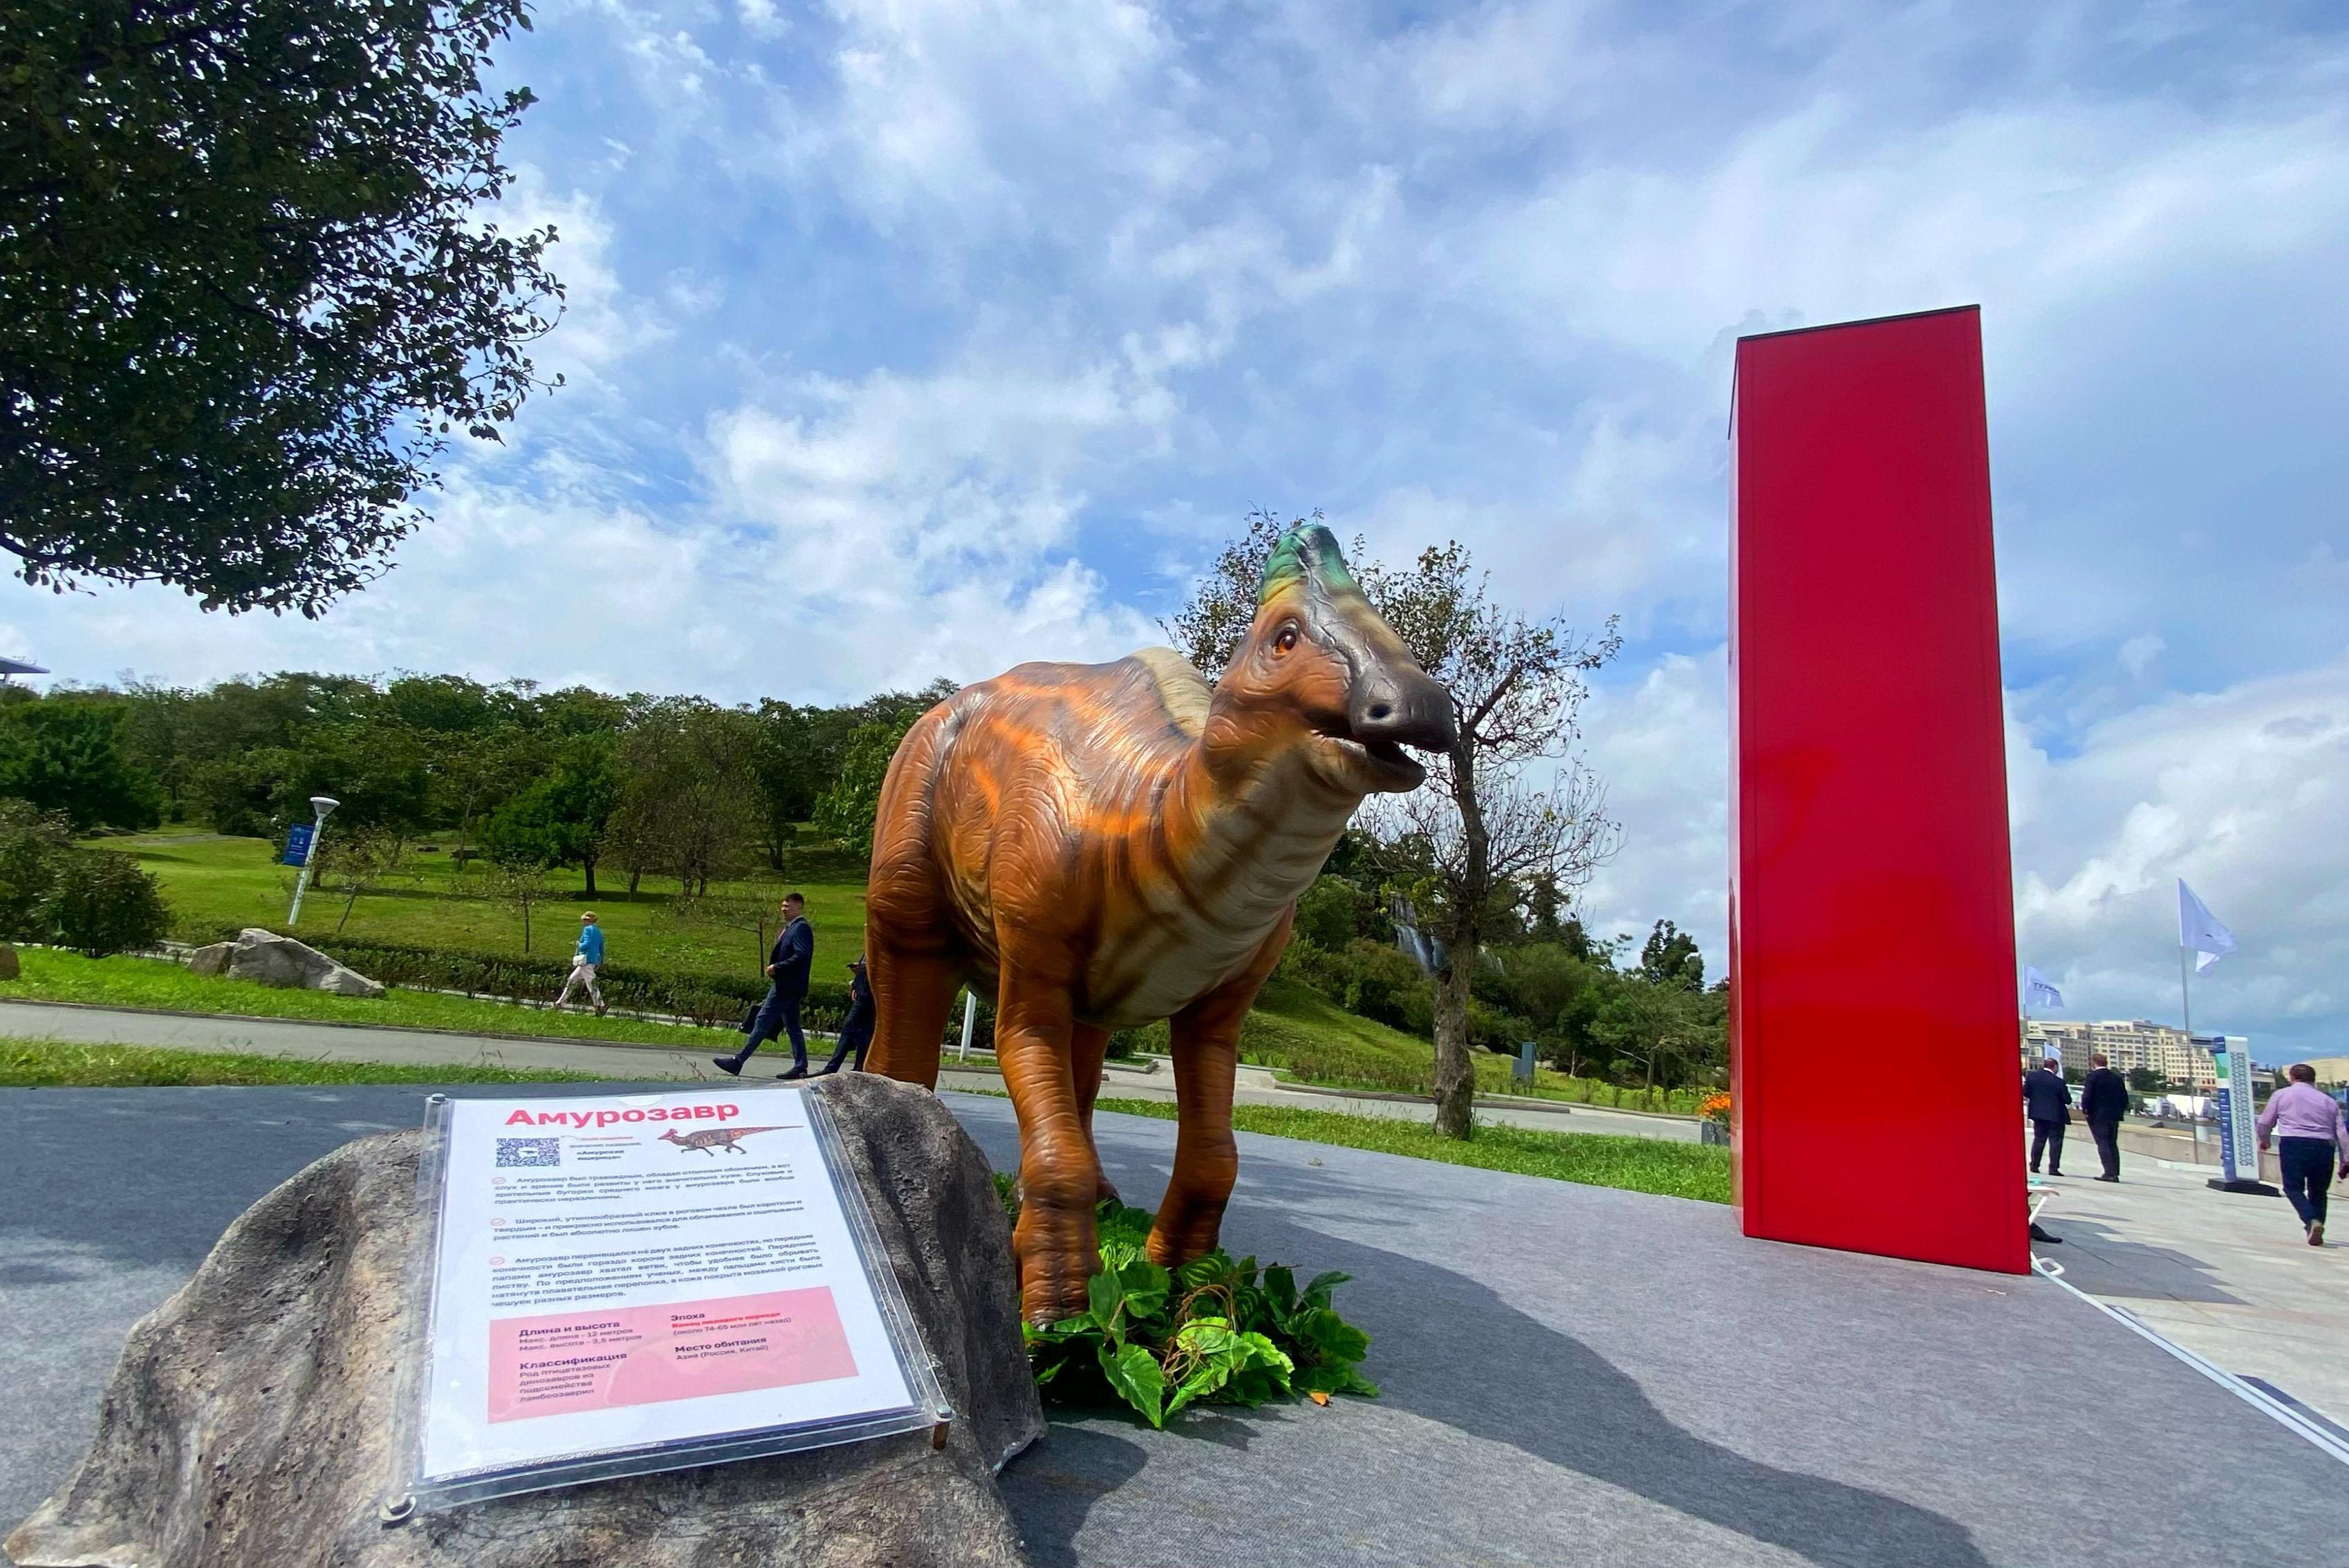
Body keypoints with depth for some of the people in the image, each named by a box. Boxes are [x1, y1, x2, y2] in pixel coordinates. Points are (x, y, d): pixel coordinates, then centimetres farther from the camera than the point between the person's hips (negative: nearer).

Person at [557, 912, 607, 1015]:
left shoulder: (588, 929, -8)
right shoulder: (599, 932, 17)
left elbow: (587, 944, -21)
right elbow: (602, 949, 18)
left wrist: (579, 946, -2)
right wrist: (601, 963, 22)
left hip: (586, 960, -9)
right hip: (594, 960, 9)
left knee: (591, 985, -10)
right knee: (572, 981, 17)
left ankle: (600, 1007, -13)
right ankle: (561, 1003, 23)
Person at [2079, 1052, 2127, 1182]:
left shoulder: (2093, 1076, -10)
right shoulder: (2117, 1077, 9)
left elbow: (2087, 1095, -16)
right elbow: (2125, 1097, 11)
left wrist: (2084, 1109, -3)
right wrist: (2120, 1111, 21)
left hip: (2098, 1116, -6)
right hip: (2114, 1116, 6)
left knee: (2103, 1143, -5)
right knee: (2113, 1144, 12)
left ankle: (2109, 1173, -11)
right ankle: (2115, 1173, 12)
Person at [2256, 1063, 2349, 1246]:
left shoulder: (2281, 1094, 11)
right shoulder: (2329, 1101, 19)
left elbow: (2265, 1122, 14)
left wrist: (2264, 1140, 33)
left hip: (2293, 1144, -4)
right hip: (2324, 1147, 4)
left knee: (2293, 1188, 2)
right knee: (2318, 1192, 16)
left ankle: (2311, 1222, -21)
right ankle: (2317, 1234, 13)